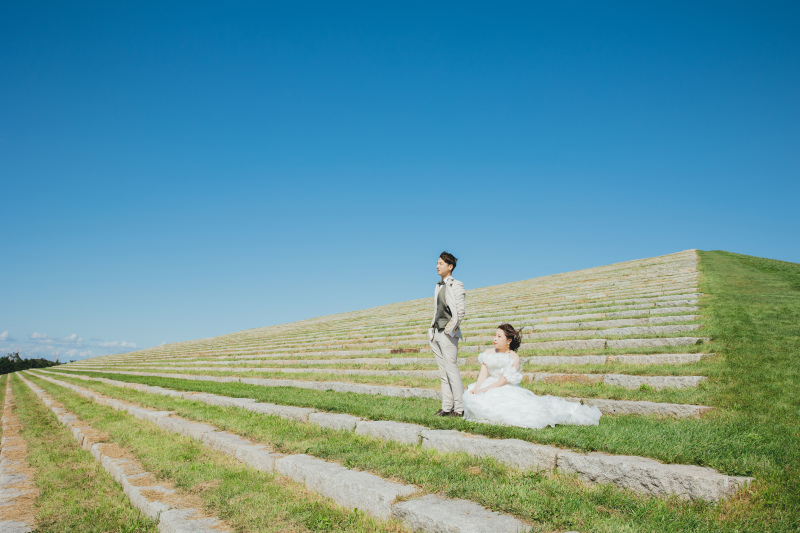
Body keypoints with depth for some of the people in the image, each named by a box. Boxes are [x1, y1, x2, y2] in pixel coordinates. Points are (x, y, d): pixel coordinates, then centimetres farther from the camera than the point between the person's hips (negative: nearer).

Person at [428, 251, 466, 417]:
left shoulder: (456, 285, -5)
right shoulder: (439, 286, 18)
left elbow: (461, 310, -11)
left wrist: (451, 328, -13)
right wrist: (432, 330, 15)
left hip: (448, 334, -8)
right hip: (436, 335, 8)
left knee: (452, 370, -8)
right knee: (443, 372, 9)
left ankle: (459, 408, -3)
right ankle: (447, 407, 13)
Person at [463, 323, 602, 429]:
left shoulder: (514, 357, -7)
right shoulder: (488, 353, 10)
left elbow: (504, 380, -15)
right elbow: (484, 372, 1)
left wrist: (486, 388, -24)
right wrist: (476, 387, -18)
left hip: (508, 390, -4)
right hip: (488, 389, 4)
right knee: (471, 398, -23)